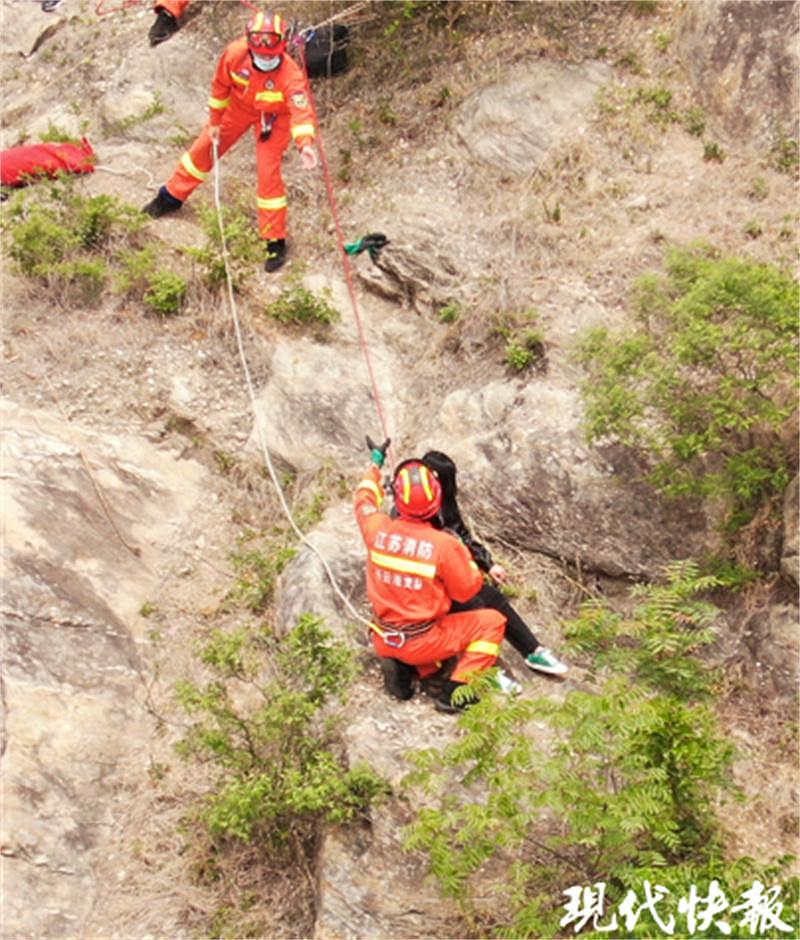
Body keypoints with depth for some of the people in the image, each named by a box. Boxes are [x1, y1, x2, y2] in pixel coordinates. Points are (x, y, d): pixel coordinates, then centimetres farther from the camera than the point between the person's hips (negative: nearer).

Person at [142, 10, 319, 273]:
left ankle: (275, 241, 4)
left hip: (272, 118, -4)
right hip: (239, 106, 4)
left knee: (268, 173, -9)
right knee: (205, 147, 11)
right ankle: (172, 197, 34)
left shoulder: (290, 75, -38)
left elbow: (301, 112, -48)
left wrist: (305, 144, -66)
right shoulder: (235, 54, -28)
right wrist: (215, 121, -1)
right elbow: (220, 85, -9)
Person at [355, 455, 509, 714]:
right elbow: (467, 590, -9)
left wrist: (375, 466, 29)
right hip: (421, 643, -5)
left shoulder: (377, 528, -12)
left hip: (383, 642, 5)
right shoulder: (445, 544, -23)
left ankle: (404, 669, 5)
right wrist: (463, 551, 5)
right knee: (492, 622, 8)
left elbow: (364, 499, 13)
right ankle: (453, 693, -2)